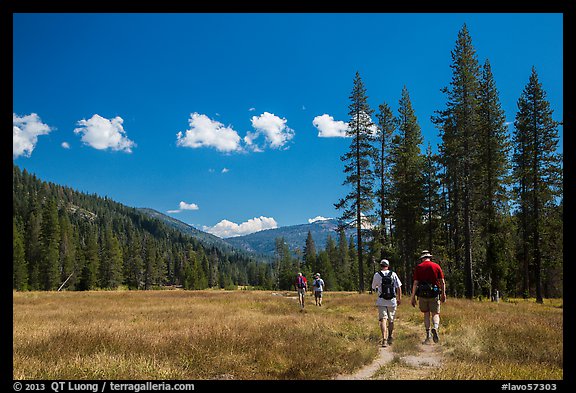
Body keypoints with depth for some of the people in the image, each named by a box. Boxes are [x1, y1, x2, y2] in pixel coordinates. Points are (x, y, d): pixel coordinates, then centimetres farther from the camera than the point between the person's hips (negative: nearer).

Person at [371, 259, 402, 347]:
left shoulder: (377, 275, -1)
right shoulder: (393, 274, 2)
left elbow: (373, 288, 12)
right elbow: (399, 287, 0)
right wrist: (399, 299, 8)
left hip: (381, 301, -2)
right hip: (392, 301, 2)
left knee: (383, 320, -7)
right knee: (391, 321, 16)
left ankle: (384, 339, -22)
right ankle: (390, 337, 31)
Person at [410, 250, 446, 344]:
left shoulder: (418, 267, 3)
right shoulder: (436, 266, 3)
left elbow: (415, 283, -2)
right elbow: (442, 282, 2)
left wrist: (413, 297, 0)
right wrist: (443, 294, 13)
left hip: (422, 294, 1)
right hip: (434, 294, -1)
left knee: (426, 314, 13)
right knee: (435, 314, 7)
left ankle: (428, 336, 9)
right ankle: (435, 328, -24)